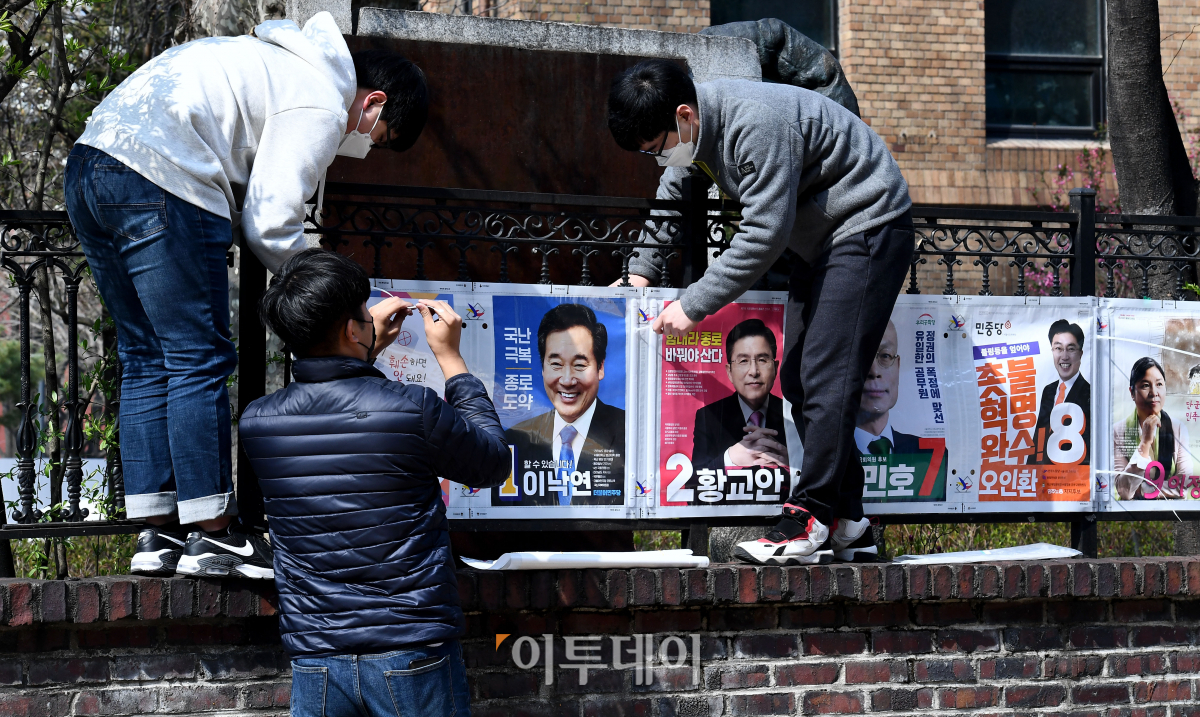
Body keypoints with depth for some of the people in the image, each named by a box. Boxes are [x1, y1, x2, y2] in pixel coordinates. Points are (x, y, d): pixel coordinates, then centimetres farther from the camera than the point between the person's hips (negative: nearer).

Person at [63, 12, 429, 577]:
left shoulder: (279, 60, 27)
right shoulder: (321, 105, -3)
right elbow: (270, 224, -8)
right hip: (158, 179, -10)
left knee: (146, 359, 12)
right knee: (199, 359, -4)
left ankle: (157, 533, 13)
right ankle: (212, 535, 0)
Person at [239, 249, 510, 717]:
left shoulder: (254, 423, -3)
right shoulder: (412, 410, -16)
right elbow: (494, 463, 4)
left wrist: (369, 348, 23)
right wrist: (450, 359, 9)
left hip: (315, 666, 4)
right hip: (412, 660, -3)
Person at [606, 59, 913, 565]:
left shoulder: (756, 124, -30)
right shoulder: (695, 129, 0)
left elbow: (764, 233, -29)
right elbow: (672, 199, 20)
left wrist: (694, 305, -25)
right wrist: (641, 272, 14)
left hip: (868, 226, -10)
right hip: (818, 239, 10)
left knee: (826, 377, -17)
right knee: (798, 379, 6)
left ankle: (812, 515, -15)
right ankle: (843, 513, 11)